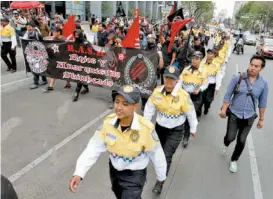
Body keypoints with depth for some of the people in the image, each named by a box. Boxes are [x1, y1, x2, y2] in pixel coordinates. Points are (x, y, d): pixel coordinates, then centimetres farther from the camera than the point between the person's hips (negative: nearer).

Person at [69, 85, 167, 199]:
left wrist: (161, 176, 1)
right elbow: (94, 147, -15)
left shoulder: (146, 129, -31)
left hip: (135, 174, -5)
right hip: (114, 169, 5)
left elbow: (156, 154, -15)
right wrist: (79, 173, -25)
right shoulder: (108, 122, -20)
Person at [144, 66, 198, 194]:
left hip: (175, 131, -4)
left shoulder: (183, 96, -25)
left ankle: (160, 181, 16)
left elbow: (191, 114, -11)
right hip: (159, 127, 4)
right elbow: (149, 108, -3)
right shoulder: (157, 91, -14)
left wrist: (193, 129, 0)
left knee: (167, 156, -3)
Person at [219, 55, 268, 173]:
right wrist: (224, 110, -9)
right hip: (234, 113, -1)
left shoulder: (263, 83, -5)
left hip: (249, 117, 1)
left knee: (241, 141, 8)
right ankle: (226, 144, 39)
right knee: (230, 137, 0)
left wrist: (261, 119, 7)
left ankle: (234, 160, 33)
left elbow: (262, 102, 3)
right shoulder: (237, 78, -10)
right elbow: (228, 95, -5)